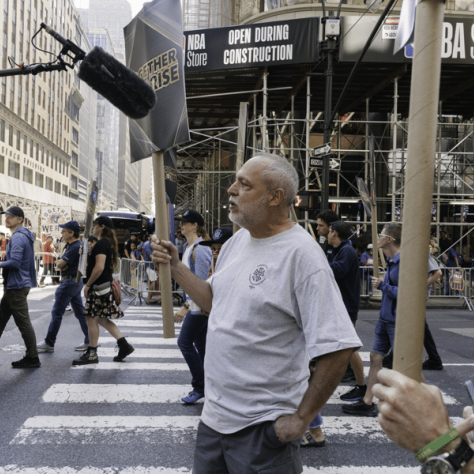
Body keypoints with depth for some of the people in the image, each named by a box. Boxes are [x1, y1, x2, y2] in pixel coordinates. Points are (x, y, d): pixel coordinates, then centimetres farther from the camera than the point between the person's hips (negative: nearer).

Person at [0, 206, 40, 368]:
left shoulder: (18, 237, -17)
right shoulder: (23, 235, 15)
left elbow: (15, 262, -26)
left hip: (17, 286, -10)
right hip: (13, 286, 10)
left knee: (23, 322, -4)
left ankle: (32, 358, 3)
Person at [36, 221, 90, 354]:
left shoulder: (75, 247, -19)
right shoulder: (70, 245, 14)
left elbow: (60, 264, -20)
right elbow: (59, 264, 14)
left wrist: (59, 262, 3)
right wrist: (60, 263, -9)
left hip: (70, 282, -10)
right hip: (76, 282, 10)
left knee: (57, 313, -4)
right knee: (80, 312, 11)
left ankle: (49, 344, 3)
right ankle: (89, 341, 14)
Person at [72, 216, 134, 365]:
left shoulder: (101, 244, -15)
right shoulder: (108, 243, 16)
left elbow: (99, 267, -24)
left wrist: (88, 284, -15)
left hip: (99, 286, -10)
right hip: (106, 285, 10)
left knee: (92, 319, -1)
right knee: (102, 319, 15)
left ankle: (91, 354, 7)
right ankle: (124, 345, 14)